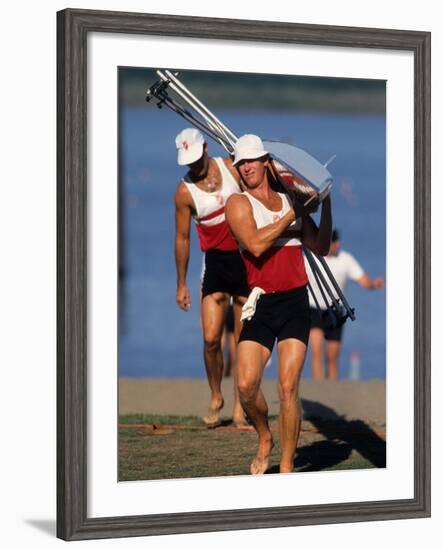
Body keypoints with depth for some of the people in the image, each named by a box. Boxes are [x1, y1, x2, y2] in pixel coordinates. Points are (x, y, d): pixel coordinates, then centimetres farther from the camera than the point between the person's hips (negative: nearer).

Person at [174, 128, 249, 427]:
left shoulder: (232, 167, -2)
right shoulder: (185, 192, -5)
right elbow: (182, 239, 2)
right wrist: (181, 284, 4)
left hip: (248, 257, 1)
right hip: (215, 260, -1)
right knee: (211, 338, -9)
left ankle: (240, 404, 11)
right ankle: (216, 398, 14)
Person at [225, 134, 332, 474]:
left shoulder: (291, 202, 14)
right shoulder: (238, 203, 2)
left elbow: (321, 248, 15)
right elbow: (256, 245, -15)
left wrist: (326, 203, 7)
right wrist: (291, 215, -10)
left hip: (295, 302, 1)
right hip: (262, 303, -1)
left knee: (288, 387, -8)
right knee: (247, 386, -10)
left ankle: (286, 467, -1)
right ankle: (264, 440, 20)